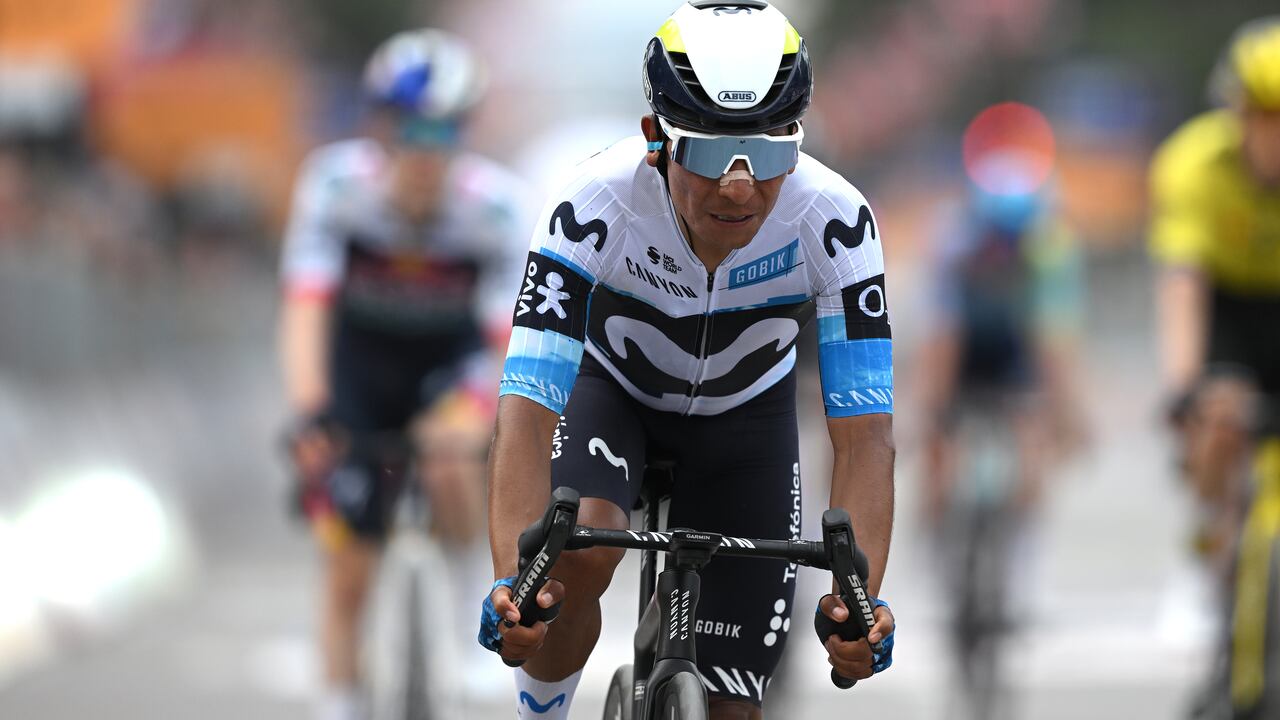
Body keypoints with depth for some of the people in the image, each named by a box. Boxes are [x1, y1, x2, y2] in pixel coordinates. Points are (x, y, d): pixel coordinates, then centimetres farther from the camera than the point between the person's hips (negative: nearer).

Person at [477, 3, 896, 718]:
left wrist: (862, 599, -49)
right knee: (578, 557, -34)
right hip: (614, 388, -1)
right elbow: (528, 413, -40)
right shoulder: (595, 207, -37)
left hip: (745, 414, 1)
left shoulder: (835, 222, -34)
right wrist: (513, 583, -56)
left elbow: (865, 432, -34)